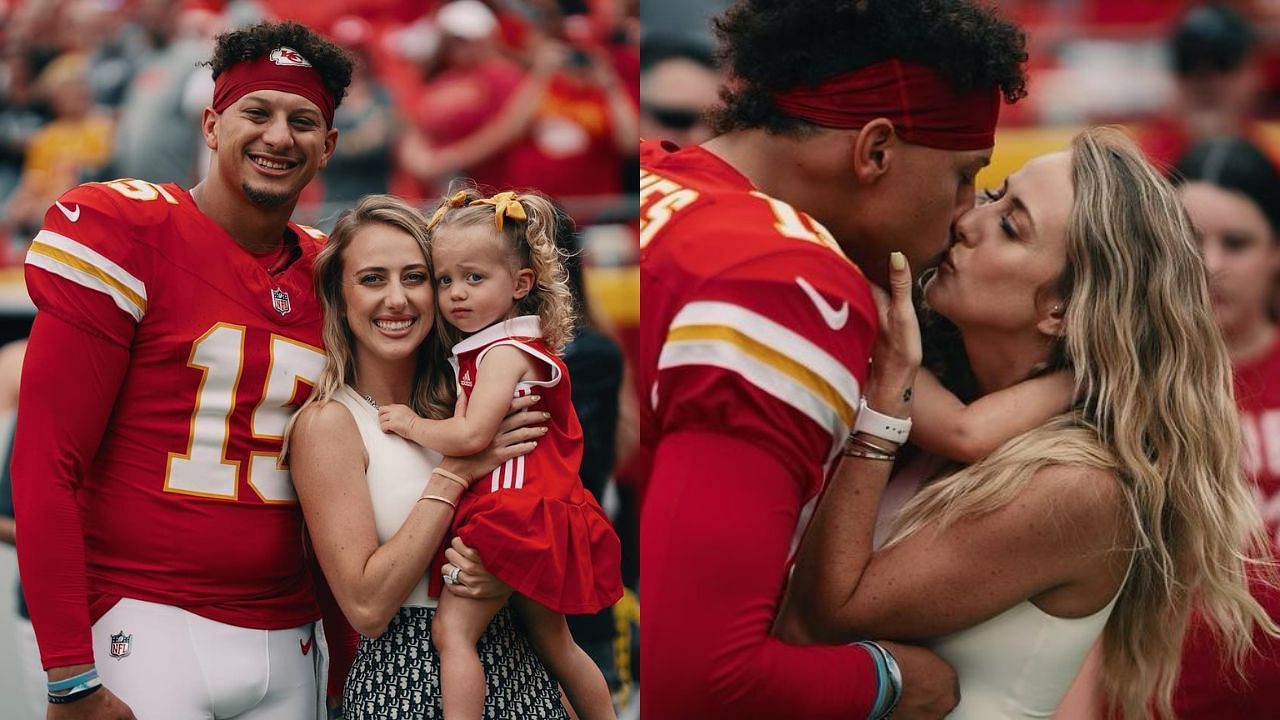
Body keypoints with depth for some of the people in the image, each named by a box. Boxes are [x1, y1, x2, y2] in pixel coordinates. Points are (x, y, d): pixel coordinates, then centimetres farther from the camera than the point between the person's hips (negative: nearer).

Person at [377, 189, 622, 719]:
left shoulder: (505, 351, -12)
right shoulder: (475, 349, 18)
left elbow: (472, 435, -23)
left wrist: (410, 424, -10)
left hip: (513, 518, -11)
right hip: (537, 515, 11)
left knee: (452, 629, -15)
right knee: (552, 641, 19)